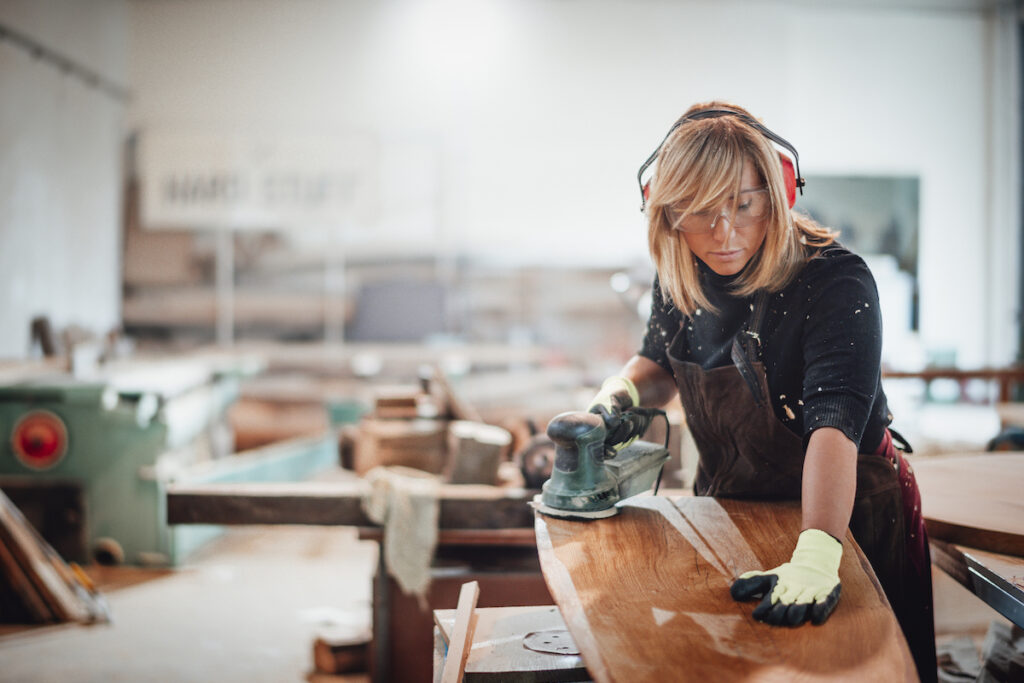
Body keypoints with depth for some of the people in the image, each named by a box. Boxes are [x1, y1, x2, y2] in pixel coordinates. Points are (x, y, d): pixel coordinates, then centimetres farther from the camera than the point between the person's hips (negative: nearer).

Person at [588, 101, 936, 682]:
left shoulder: (836, 282, -28)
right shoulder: (681, 277, -9)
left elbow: (835, 423, -41)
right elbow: (661, 363, 11)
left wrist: (815, 557, -54)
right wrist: (619, 396, -12)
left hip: (846, 510, -5)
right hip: (727, 505, 6)